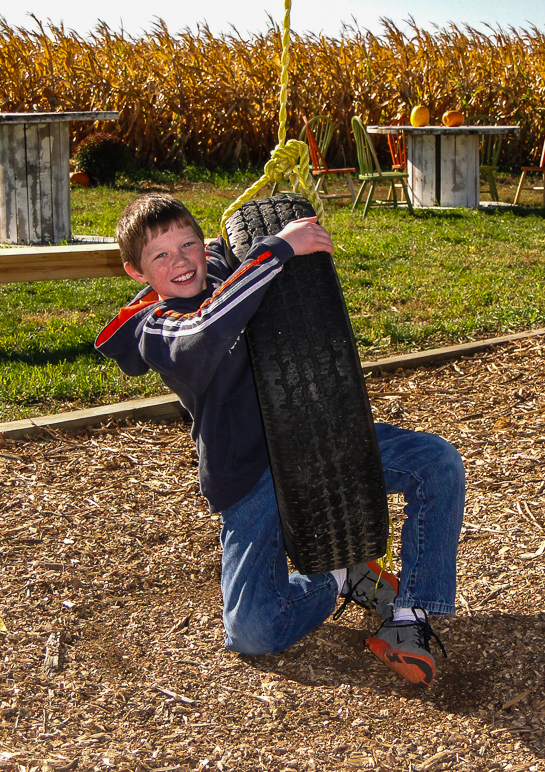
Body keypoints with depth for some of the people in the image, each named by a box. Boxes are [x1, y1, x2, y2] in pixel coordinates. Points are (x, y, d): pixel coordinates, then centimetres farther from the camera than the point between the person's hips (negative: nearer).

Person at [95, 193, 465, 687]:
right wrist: (278, 249, -35)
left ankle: (409, 615, -11)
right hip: (248, 477, -5)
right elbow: (204, 335, -35)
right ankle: (343, 579, 8)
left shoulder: (223, 267, 9)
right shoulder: (154, 330, -11)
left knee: (439, 462, -15)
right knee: (252, 633, -20)